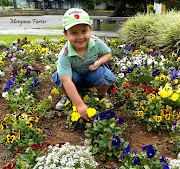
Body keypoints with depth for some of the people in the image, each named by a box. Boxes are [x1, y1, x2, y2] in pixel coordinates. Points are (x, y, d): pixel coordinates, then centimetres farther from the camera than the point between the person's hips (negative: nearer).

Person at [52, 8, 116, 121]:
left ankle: (103, 95, 2)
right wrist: (80, 105, -45)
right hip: (75, 76, -1)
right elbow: (67, 81, -40)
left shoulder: (97, 43, -24)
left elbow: (108, 54, -2)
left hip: (92, 73, 1)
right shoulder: (64, 55, -34)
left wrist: (99, 62, -26)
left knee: (101, 73, -32)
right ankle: (67, 96, 3)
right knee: (60, 76, -31)